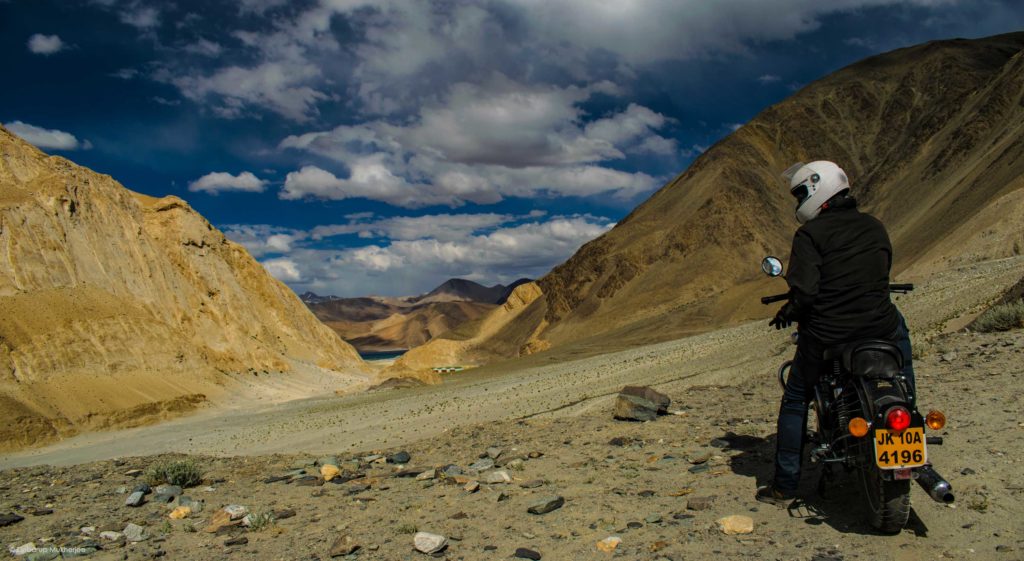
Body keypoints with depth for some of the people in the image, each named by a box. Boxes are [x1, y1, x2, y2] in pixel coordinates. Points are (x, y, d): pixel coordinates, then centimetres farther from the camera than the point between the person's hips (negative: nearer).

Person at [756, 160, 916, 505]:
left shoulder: (810, 234, -7)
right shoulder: (875, 227, 11)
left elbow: (805, 292, -16)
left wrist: (787, 314, 3)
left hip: (826, 337, -3)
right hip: (880, 330, 3)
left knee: (795, 402, 15)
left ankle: (785, 486, 18)